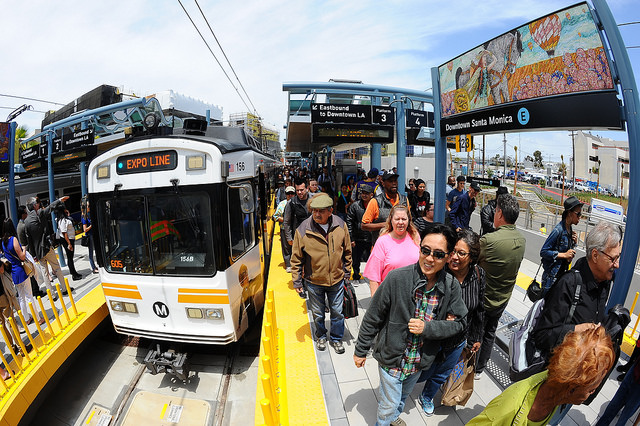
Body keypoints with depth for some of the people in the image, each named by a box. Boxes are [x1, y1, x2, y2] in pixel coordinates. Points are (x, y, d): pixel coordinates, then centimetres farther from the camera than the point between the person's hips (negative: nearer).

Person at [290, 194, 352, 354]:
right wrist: (297, 281, -4)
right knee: (317, 313, 18)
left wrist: (347, 273, 7)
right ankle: (321, 336, 45)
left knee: (337, 312, 15)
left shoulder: (340, 225, -9)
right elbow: (296, 258, -6)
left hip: (337, 280, 1)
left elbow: (347, 251, 4)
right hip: (314, 281, -1)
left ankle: (336, 338, 39)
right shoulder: (303, 230, -16)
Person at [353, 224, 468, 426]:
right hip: (392, 358, -4)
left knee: (403, 396, 30)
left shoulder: (451, 287, -15)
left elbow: (459, 322, -4)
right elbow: (372, 318, -16)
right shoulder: (397, 278, -26)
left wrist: (427, 327, -21)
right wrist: (360, 350, -7)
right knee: (389, 405, 15)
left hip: (419, 362, 4)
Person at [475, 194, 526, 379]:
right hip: (503, 300, 6)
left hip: (484, 299, -6)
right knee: (489, 333, 23)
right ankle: (481, 367, 41)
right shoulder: (522, 240, -6)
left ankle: (473, 369, 33)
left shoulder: (489, 240, -30)